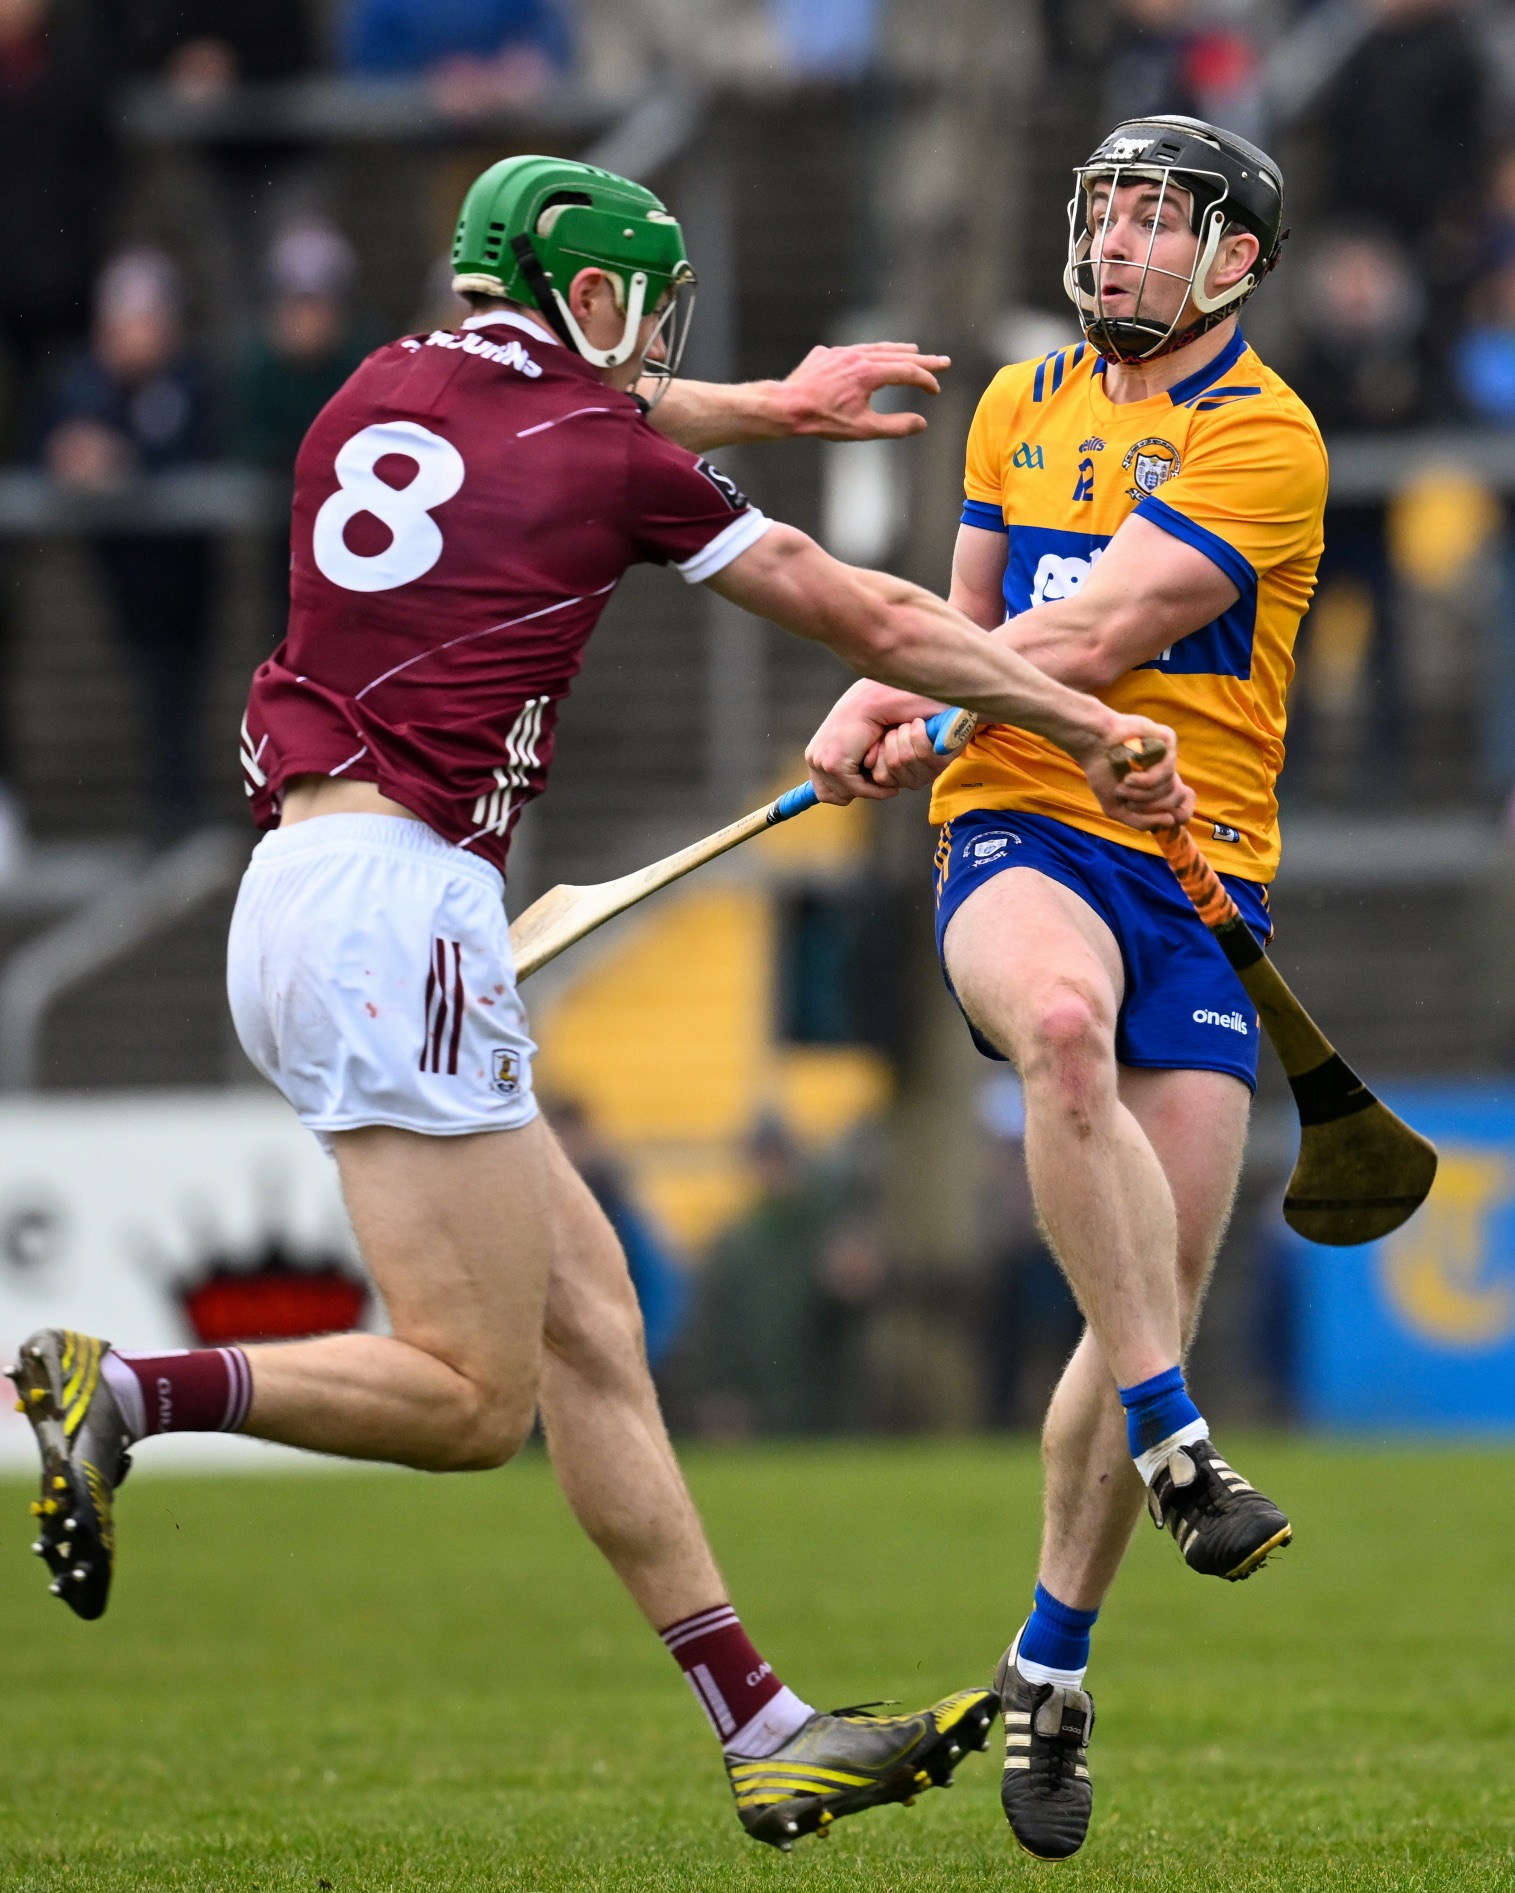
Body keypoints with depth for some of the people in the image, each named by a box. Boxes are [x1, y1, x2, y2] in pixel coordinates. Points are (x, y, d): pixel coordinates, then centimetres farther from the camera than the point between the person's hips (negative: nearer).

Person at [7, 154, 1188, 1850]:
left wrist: (767, 406, 50)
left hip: (301, 894, 8)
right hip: (396, 901, -8)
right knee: (475, 1403, -9)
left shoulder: (382, 392, 16)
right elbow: (873, 623, 8)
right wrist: (1095, 729, 19)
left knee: (588, 1312, 9)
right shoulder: (612, 459, 0)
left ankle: (764, 1732, 8)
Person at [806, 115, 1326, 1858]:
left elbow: (1096, 636, -12)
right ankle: (1175, 1448, -36)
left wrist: (892, 700, -7)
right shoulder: (1024, 405, 14)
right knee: (1064, 1022, -38)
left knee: (1155, 1308, -3)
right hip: (1021, 834, 1)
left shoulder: (1264, 439, -4)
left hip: (1200, 866, -1)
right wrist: (929, 717, 4)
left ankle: (1049, 1670, 15)